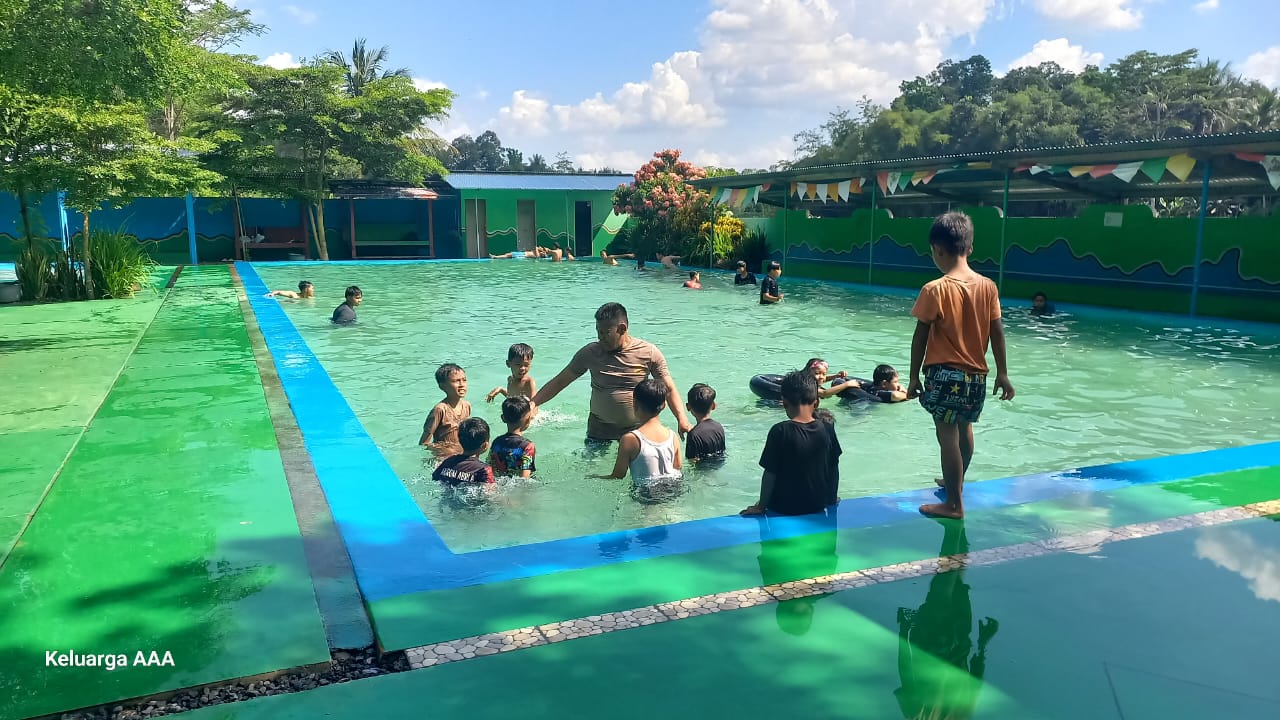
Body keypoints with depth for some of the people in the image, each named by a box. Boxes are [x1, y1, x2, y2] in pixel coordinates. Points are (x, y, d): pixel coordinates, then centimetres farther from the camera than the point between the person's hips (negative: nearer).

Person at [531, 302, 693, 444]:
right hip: (600, 429, 1)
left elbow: (669, 389, -3)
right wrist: (533, 403, -9)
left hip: (637, 428, -1)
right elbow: (560, 382, 2)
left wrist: (682, 420, -17)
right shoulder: (590, 352, -4)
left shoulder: (649, 353, -7)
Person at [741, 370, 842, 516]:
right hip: (818, 506, 4)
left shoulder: (780, 431, -17)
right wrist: (832, 501, 18)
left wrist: (761, 507, -2)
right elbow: (833, 470, 3)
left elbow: (770, 474, -14)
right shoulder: (826, 430, -6)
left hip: (784, 507, -4)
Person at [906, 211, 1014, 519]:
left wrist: (914, 377, -2)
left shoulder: (935, 290, -14)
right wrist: (1002, 373, 10)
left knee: (948, 435, 1)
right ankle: (956, 481, 45)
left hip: (945, 373, -6)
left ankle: (953, 504, 8)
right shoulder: (988, 286, 0)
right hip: (976, 374, 6)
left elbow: (920, 338, -10)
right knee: (964, 428, 24)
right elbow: (997, 333, 3)